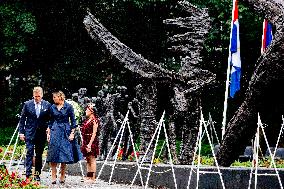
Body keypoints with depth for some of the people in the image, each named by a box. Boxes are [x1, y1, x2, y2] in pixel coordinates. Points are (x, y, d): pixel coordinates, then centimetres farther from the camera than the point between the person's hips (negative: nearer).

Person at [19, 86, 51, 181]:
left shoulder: (47, 105, 2)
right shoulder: (27, 104, 1)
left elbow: (50, 119, 7)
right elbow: (22, 119, 4)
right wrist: (21, 132, -1)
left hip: (42, 133, 1)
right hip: (30, 132, -1)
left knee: (39, 154, 7)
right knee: (29, 152, -10)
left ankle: (37, 174, 14)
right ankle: (28, 173, -13)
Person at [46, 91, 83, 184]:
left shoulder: (68, 107, -3)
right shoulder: (52, 107, 6)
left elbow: (73, 121, -1)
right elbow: (51, 121, 13)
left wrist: (72, 133, -6)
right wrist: (48, 133, 7)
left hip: (65, 132, -2)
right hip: (55, 132, 3)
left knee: (64, 154, 0)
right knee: (53, 154, -4)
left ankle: (62, 177, 10)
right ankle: (53, 177, -2)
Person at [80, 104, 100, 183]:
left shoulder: (94, 120, -10)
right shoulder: (87, 120, 15)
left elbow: (94, 133, -15)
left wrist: (90, 144, -19)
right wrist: (83, 144, 15)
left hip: (92, 142, -9)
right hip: (86, 142, 9)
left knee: (92, 160, -6)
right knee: (88, 160, 11)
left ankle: (93, 178, -3)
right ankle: (88, 177, 16)